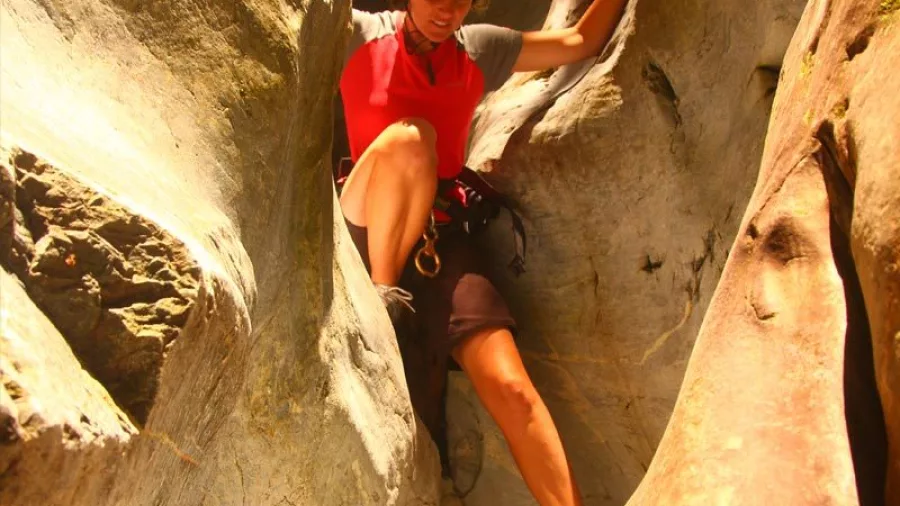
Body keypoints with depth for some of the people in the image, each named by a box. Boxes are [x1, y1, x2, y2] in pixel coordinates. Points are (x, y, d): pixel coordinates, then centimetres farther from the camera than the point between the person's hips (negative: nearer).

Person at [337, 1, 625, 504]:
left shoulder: (480, 49, 13)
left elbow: (582, 41, 17)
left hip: (441, 235, 2)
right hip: (364, 229, -2)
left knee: (510, 386, -15)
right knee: (411, 136, -34)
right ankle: (380, 302, -23)